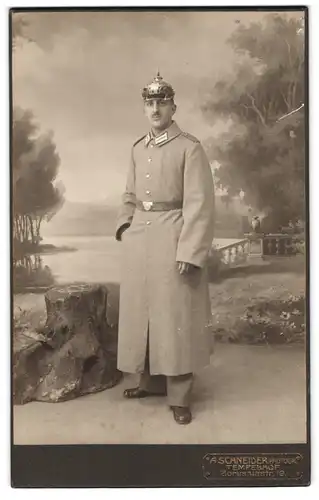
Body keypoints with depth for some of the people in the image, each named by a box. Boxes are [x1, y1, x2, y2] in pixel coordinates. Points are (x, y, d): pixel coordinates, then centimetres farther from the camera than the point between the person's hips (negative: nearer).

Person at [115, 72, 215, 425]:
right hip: (138, 239, 7)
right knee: (140, 311, 12)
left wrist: (189, 252, -19)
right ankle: (151, 381, 29)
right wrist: (124, 227, 6)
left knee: (174, 314, -1)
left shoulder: (190, 148, -6)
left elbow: (199, 204, -13)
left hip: (172, 238, -6)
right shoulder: (137, 149, 13)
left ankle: (179, 395, 11)